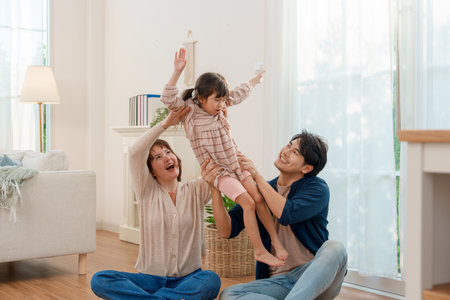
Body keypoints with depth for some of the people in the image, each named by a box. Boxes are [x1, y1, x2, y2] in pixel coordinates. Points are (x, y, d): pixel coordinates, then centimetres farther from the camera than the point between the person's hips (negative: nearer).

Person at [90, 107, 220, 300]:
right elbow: (135, 152, -13)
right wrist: (166, 122, -17)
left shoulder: (196, 191, 8)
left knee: (211, 280, -36)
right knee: (99, 280, -26)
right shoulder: (147, 191, 4)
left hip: (187, 280, 0)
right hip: (150, 279, 0)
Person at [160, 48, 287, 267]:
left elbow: (238, 94, 24)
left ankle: (275, 241, 7)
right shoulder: (189, 111, -11)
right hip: (218, 171, -6)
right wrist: (177, 73, -37)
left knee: (258, 197, -6)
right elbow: (168, 99, -27)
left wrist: (255, 80, 39)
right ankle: (259, 251, -7)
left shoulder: (219, 108, 5)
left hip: (237, 163, 6)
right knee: (247, 203, -17)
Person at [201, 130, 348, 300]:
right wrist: (214, 187, -13)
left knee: (334, 249, -34)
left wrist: (257, 176, -14)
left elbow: (287, 215, -22)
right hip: (278, 281, 3)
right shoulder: (260, 192, 8)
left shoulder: (317, 188, -2)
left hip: (313, 275, -3)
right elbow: (226, 231, -1)